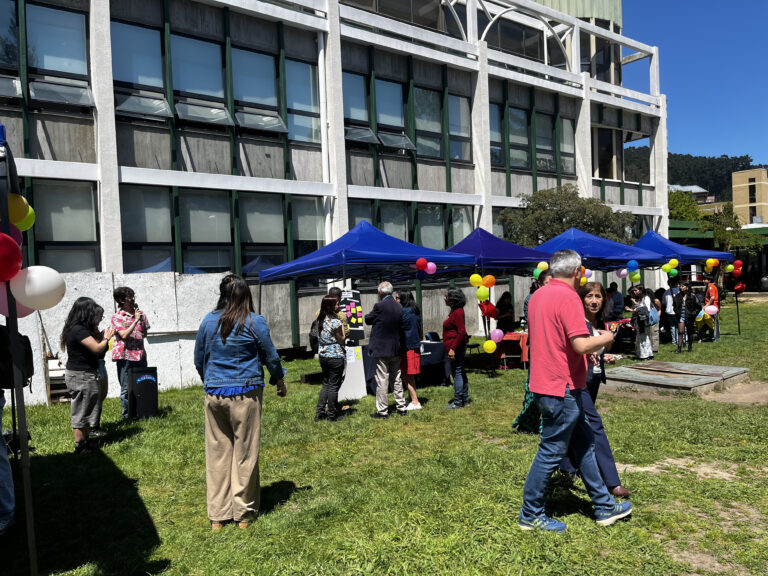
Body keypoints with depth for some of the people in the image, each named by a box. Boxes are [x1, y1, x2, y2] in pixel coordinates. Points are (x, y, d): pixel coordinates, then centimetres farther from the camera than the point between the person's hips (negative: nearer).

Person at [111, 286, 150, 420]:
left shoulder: (140, 313, 11)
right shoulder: (116, 317, -3)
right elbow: (124, 335, -14)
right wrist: (136, 320, -14)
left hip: (140, 354, 4)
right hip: (125, 356, -4)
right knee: (126, 388, 3)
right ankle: (126, 415, 14)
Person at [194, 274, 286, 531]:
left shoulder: (208, 321, 2)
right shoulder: (254, 322, -7)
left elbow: (199, 360, 11)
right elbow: (271, 357, -1)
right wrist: (280, 382, 16)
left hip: (214, 395, 3)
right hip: (245, 394, -3)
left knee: (217, 453, 10)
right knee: (245, 453, 7)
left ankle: (218, 515, 19)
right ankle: (244, 513, 17)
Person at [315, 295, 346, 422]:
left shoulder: (321, 320, 5)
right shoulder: (335, 321, -18)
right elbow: (342, 340, -10)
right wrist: (343, 325, -2)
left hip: (323, 355, 7)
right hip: (336, 357, -7)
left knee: (326, 384, 18)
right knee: (334, 385, 3)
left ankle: (319, 412, 17)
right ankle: (332, 415, 12)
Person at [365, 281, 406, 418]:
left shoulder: (379, 306, -15)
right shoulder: (399, 307, 6)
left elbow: (368, 320, -4)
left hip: (382, 350, -7)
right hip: (396, 349, 7)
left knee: (382, 381, 0)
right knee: (397, 380, 15)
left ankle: (382, 411, 5)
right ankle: (401, 408, 21)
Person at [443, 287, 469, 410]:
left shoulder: (457, 312, -16)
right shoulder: (455, 311, 15)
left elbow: (462, 332, -22)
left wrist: (453, 348, -24)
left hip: (455, 348, -11)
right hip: (456, 347, 11)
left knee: (457, 373, -5)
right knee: (461, 373, 15)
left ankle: (458, 402, 1)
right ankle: (465, 399, 23)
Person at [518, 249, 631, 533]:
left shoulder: (539, 295, 10)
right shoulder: (568, 297, -19)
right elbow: (582, 344, -26)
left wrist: (591, 347, 24)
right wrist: (605, 338, -5)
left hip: (545, 382, 10)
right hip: (561, 388, -10)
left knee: (584, 444, 19)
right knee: (551, 453, 3)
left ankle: (604, 506, 31)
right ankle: (531, 514, 17)